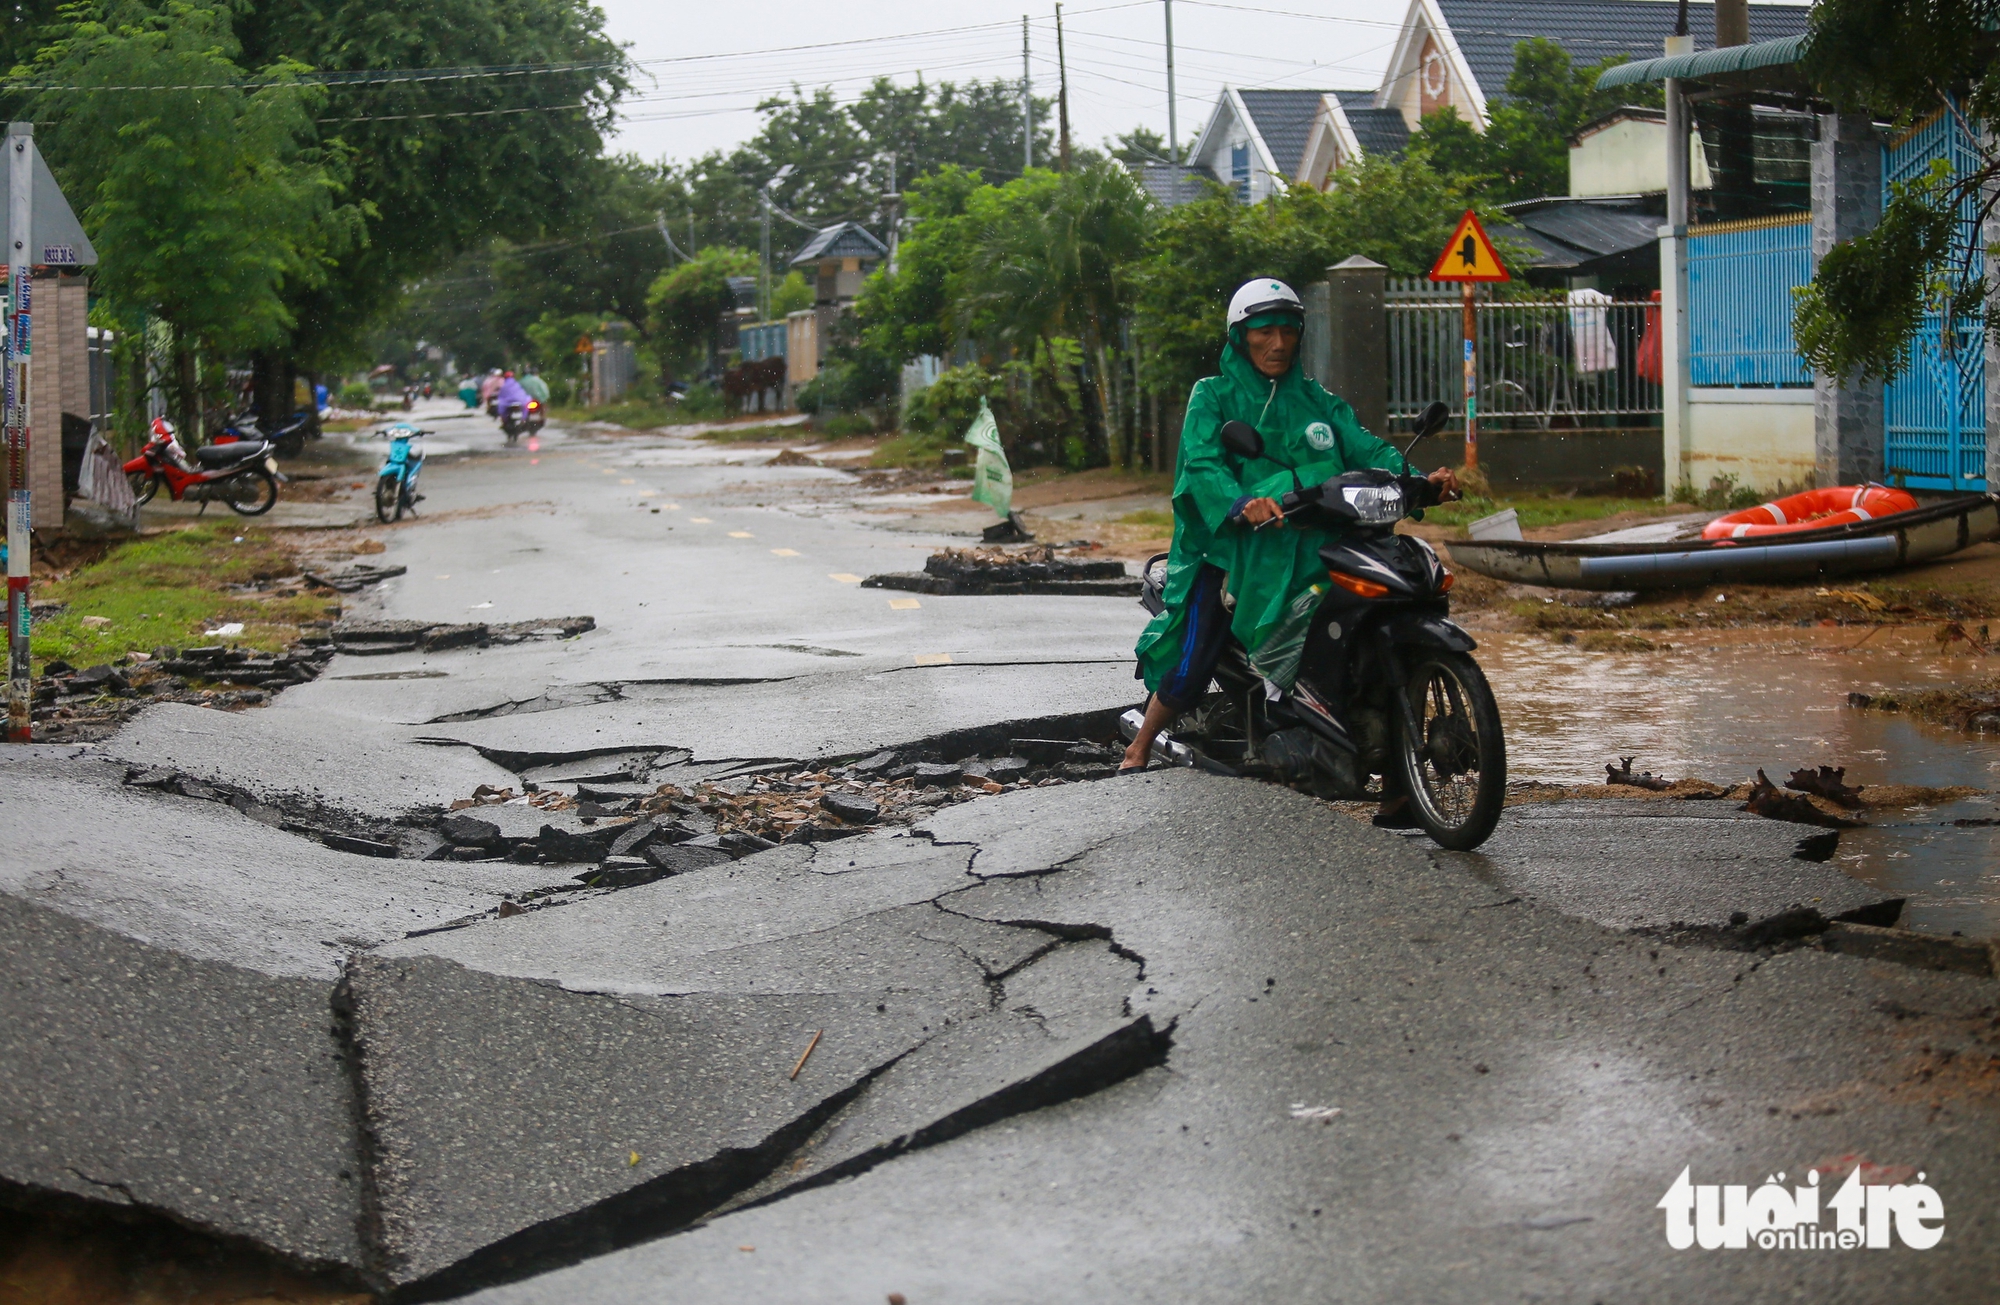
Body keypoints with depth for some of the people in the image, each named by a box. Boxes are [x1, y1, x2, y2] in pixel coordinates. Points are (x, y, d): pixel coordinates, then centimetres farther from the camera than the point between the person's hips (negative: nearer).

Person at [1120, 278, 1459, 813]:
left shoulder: (1317, 401, 20)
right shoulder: (1213, 397, 6)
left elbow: (1366, 447, 6)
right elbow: (1201, 466, -11)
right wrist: (1242, 504, -32)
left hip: (1311, 553, 3)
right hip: (1231, 549, -3)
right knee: (1190, 672, -12)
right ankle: (1138, 750, 13)